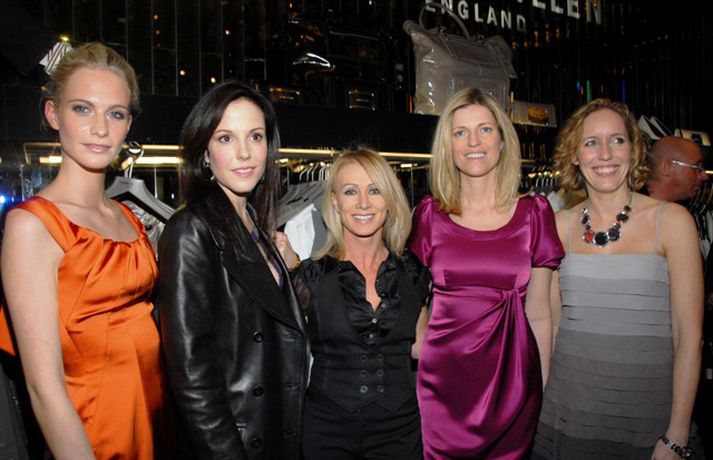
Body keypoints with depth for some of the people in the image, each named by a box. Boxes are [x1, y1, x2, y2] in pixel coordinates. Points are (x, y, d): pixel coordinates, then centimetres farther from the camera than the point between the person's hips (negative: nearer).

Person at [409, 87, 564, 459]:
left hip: (511, 384, 1)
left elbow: (538, 315, 4)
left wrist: (546, 391, 4)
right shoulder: (429, 215, 0)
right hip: (442, 383, 0)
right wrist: (408, 383, 2)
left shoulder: (534, 214, 1)